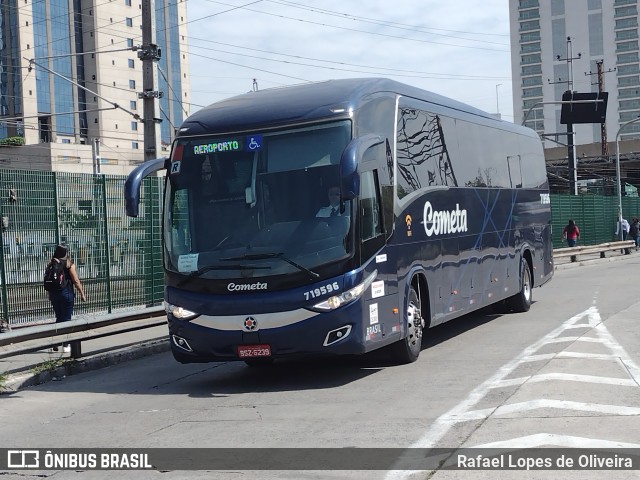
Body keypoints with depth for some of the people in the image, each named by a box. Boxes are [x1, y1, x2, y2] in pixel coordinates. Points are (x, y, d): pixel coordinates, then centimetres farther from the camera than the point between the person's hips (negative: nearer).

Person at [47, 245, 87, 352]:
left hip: (54, 294, 4)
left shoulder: (51, 264, 2)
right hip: (66, 293, -4)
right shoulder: (69, 265, -9)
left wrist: (50, 295, 15)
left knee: (58, 318, 17)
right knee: (66, 319, 3)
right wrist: (82, 294, 0)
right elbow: (76, 281, -8)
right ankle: (65, 345, 3)